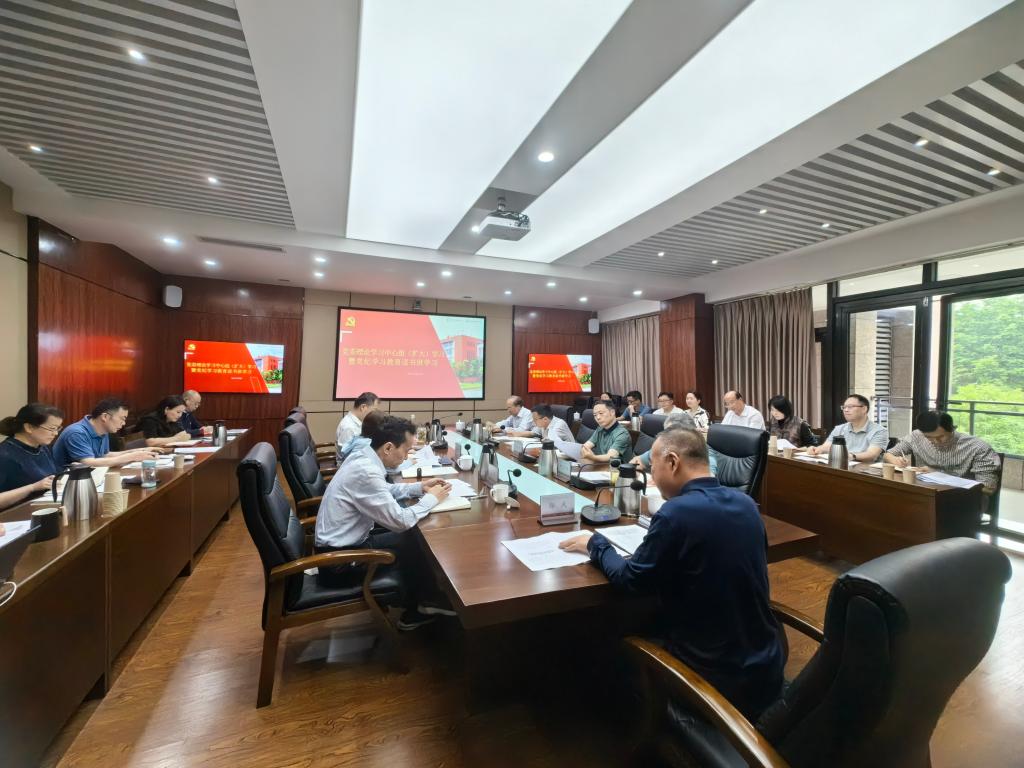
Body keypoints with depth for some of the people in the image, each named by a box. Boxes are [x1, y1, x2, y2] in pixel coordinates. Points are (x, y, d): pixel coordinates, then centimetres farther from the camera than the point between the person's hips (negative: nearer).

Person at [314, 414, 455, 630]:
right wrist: (431, 498, -11)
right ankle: (414, 610, 24)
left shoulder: (362, 456, -2)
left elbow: (386, 490, 16)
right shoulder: (366, 472, -30)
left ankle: (416, 600, 25)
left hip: (342, 542, 9)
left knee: (413, 536, 9)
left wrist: (420, 487, 4)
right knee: (417, 544, 0)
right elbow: (401, 521, -26)